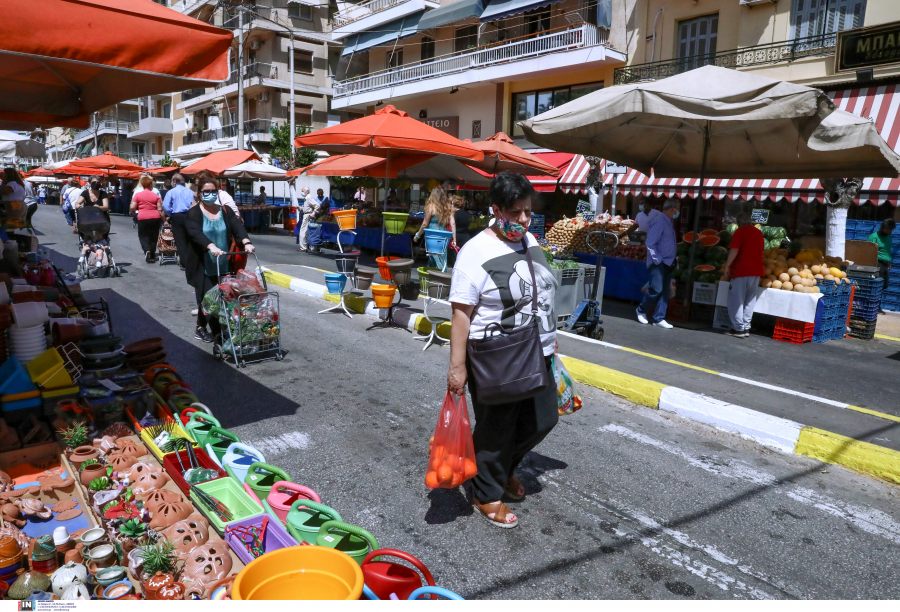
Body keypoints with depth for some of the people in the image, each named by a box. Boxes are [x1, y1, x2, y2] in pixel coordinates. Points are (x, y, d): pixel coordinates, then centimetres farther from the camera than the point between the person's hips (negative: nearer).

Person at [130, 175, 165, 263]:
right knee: (153, 237, 11)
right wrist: (162, 218, 11)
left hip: (143, 217, -2)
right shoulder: (155, 195, 3)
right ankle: (152, 256, 16)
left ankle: (147, 250, -17)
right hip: (156, 217, 2)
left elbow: (132, 207, -4)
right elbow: (160, 209, 0)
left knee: (143, 236, 9)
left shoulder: (138, 194, 0)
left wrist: (131, 211, 18)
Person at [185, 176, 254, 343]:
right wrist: (211, 246, -37)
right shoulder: (193, 214, -1)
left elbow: (237, 227, -6)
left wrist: (246, 242, -26)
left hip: (223, 265, 4)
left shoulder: (225, 211, 9)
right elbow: (196, 233, -19)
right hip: (203, 266, -3)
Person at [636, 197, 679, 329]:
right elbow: (650, 243, -20)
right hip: (658, 263, -9)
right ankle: (641, 311, 11)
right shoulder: (659, 221, -15)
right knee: (656, 289, -11)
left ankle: (658, 319, 9)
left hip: (668, 263, 9)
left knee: (665, 292, 5)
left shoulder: (668, 222, 14)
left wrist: (672, 260, 12)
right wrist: (657, 260, -19)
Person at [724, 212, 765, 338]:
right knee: (749, 301, 12)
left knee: (736, 300, -2)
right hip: (756, 270, 7)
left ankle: (739, 329, -4)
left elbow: (734, 249, -17)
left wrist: (727, 265, -11)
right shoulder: (758, 232, 14)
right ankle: (746, 328, 12)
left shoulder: (740, 231, -7)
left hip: (742, 270, -7)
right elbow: (761, 250, 22)